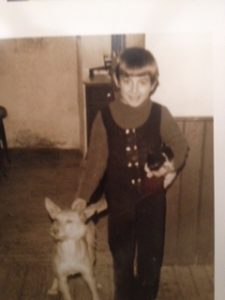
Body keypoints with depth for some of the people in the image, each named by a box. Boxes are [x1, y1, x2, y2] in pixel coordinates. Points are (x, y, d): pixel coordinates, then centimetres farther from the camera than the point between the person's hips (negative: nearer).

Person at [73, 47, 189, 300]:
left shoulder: (160, 115, -13)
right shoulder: (105, 117, -13)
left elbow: (181, 147, 3)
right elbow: (96, 160, -9)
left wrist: (172, 169, -10)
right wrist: (83, 196, -14)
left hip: (152, 198, 0)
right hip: (119, 199, 0)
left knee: (151, 255, 16)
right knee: (121, 255, 19)